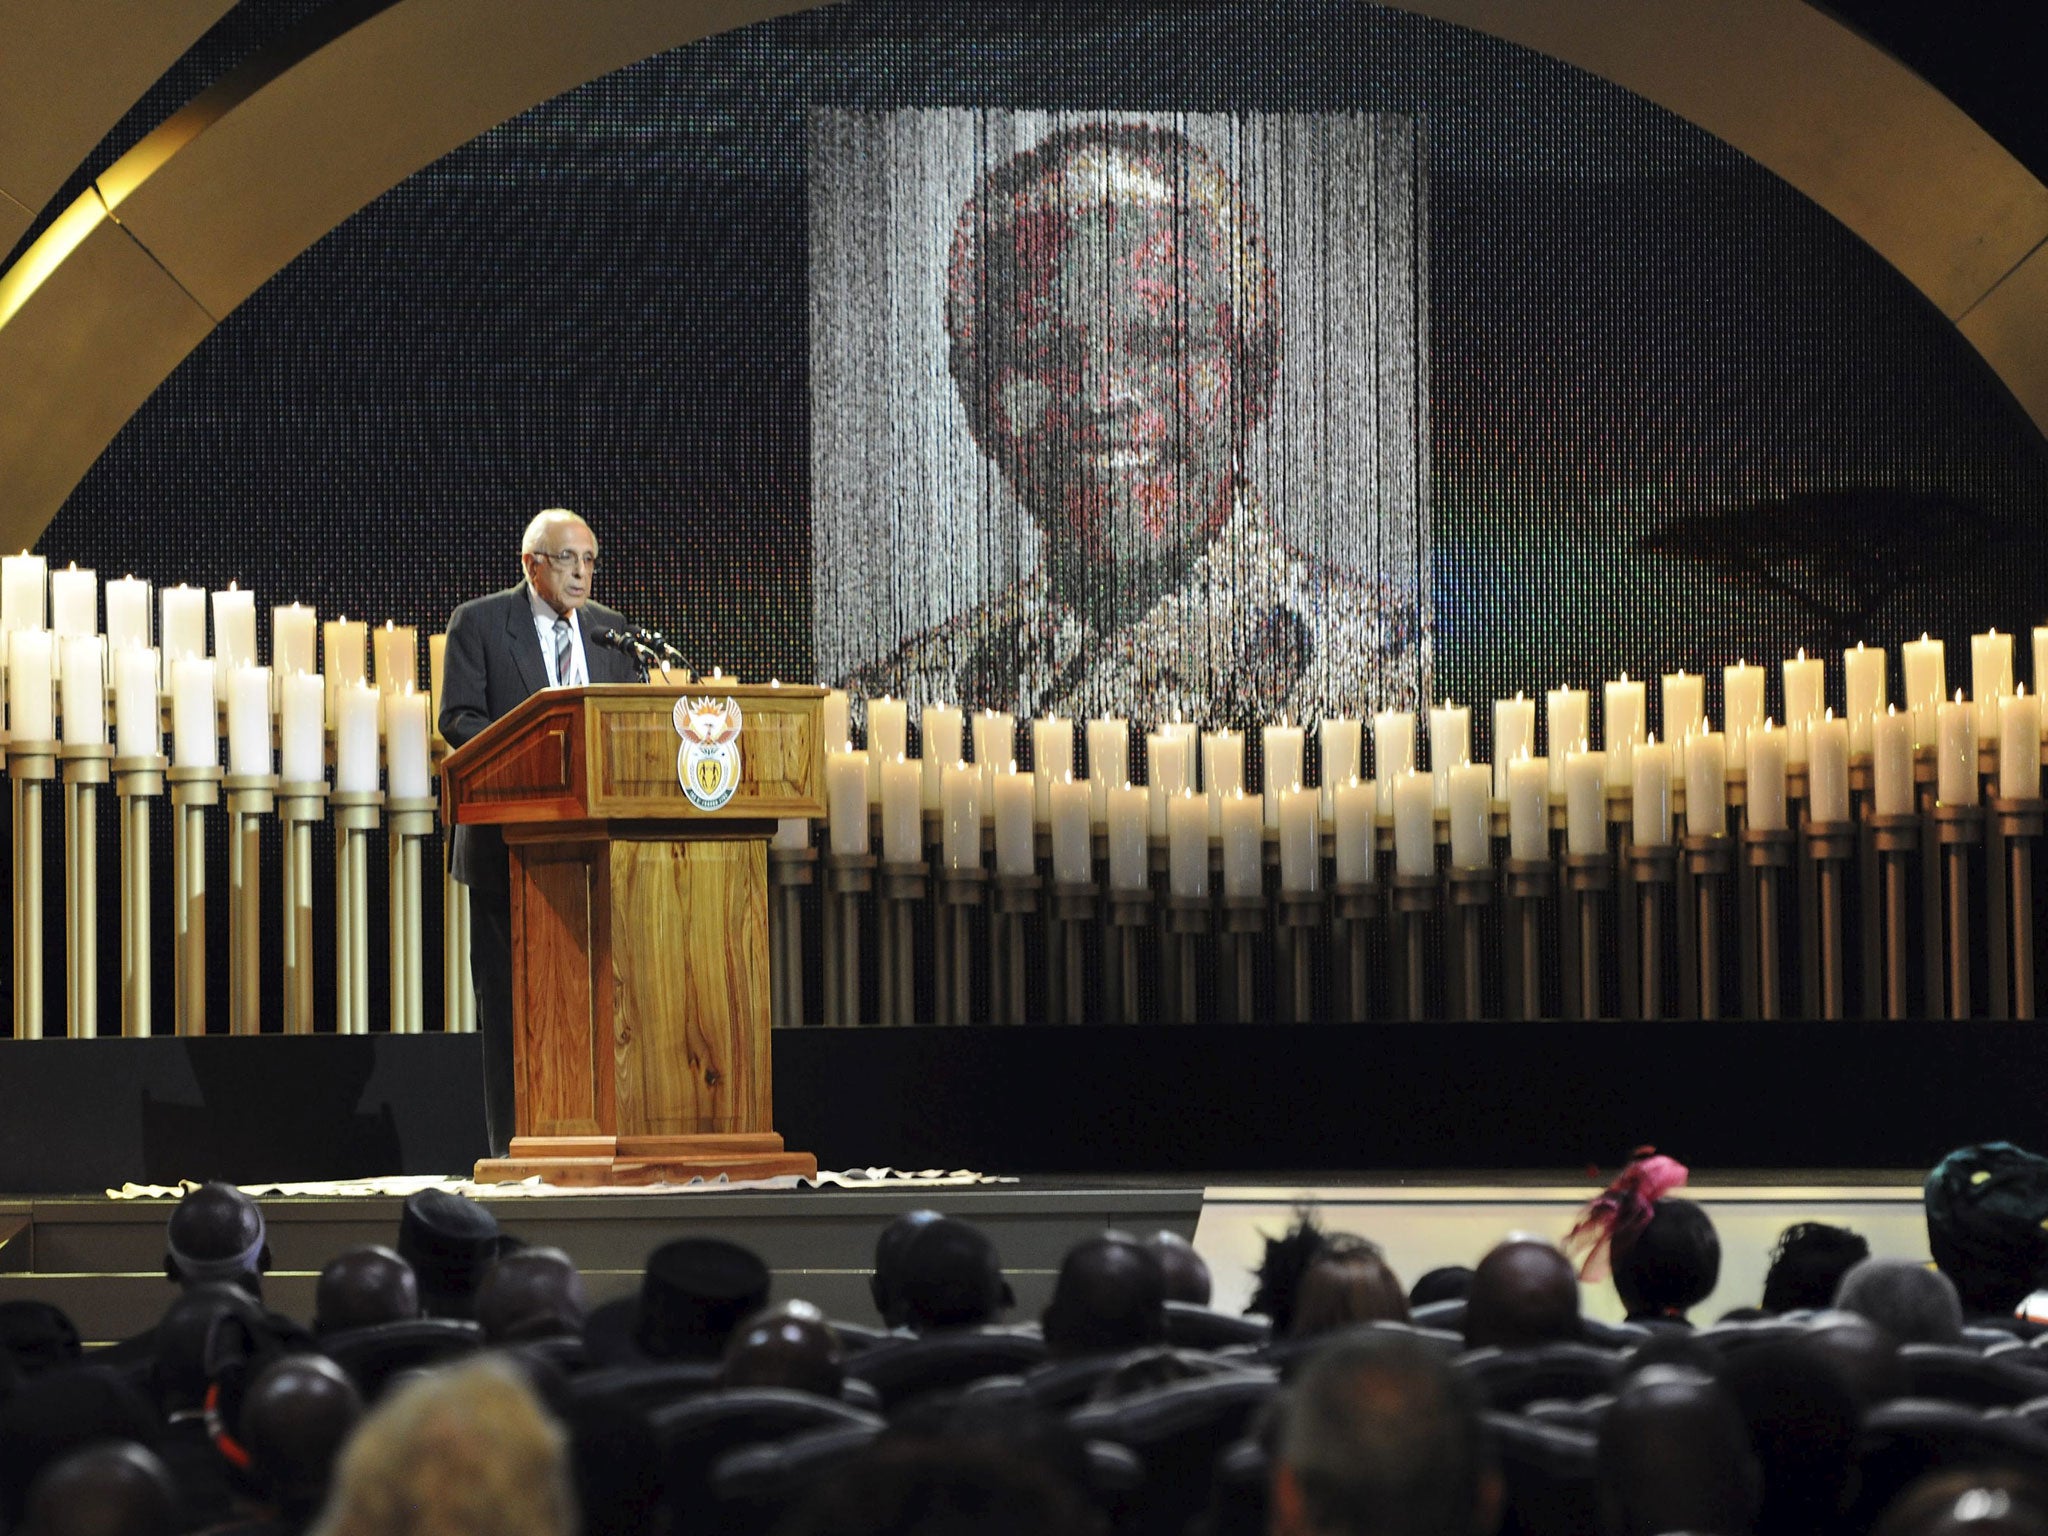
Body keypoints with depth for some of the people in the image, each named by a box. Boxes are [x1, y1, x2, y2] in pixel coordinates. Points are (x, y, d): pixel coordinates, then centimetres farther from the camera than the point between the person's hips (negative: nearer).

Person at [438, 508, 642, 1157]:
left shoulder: (611, 631, 14)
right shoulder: (478, 623, 1)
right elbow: (458, 719, -6)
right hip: (507, 842, -4)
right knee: (508, 994, -1)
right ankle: (512, 1140, 1)